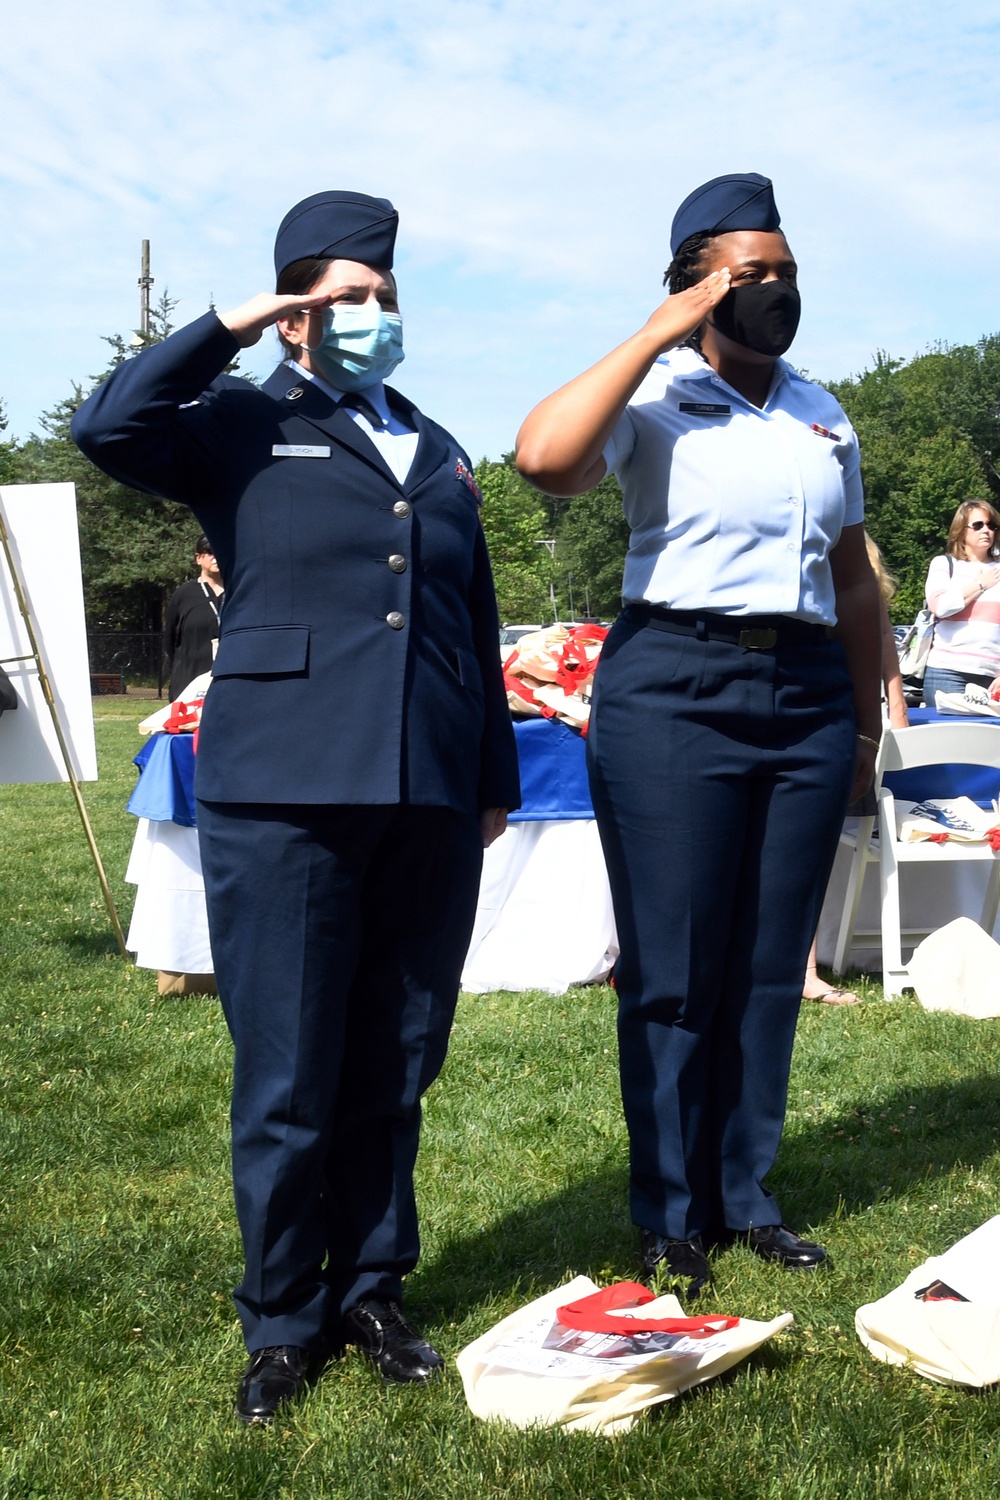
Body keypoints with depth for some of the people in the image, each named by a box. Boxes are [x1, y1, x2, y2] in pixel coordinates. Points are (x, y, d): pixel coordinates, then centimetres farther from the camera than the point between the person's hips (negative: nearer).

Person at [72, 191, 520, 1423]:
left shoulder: (438, 453, 21)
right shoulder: (243, 427, 7)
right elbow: (107, 428, -14)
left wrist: (496, 776, 19)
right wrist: (232, 329, -7)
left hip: (430, 799, 4)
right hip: (284, 796, -4)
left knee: (395, 1068, 10)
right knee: (289, 1077, 1)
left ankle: (371, 1289, 27)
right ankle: (283, 1319, 18)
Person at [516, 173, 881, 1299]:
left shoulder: (824, 416, 16)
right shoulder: (656, 399, -1)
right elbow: (543, 457, -22)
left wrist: (866, 722, 18)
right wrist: (660, 334, -13)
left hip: (807, 698, 5)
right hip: (675, 690, -5)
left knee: (771, 965, 9)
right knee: (674, 970, 1)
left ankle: (743, 1196, 24)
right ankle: (671, 1217, 16)